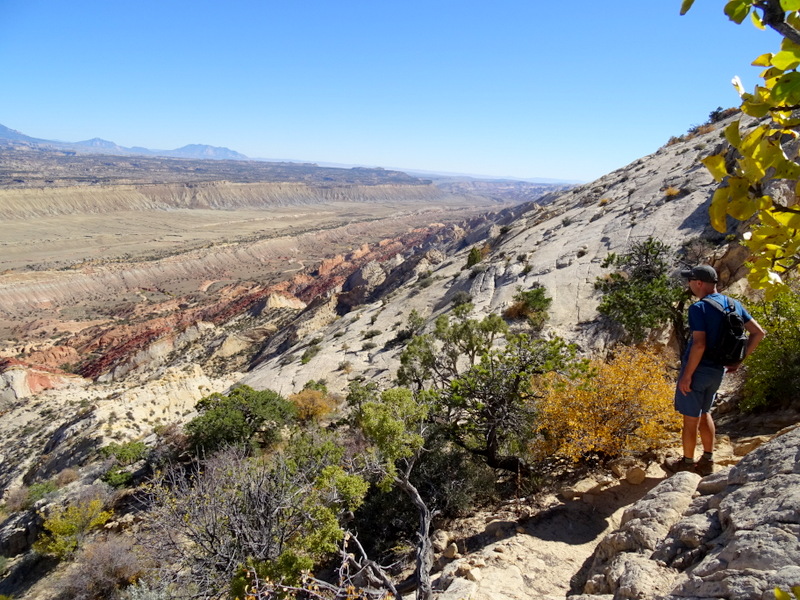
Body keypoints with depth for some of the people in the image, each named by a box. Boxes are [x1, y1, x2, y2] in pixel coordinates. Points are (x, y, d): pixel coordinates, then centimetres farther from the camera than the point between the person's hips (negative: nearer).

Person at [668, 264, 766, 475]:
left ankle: (687, 463, 21)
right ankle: (707, 461, 29)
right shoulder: (734, 304, 5)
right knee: (704, 413, 23)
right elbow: (758, 333, 8)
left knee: (690, 418, 7)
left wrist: (686, 376, -19)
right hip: (718, 370, 8)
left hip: (697, 368, -8)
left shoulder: (699, 308, -19)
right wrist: (738, 360, 13)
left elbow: (699, 345, -26)